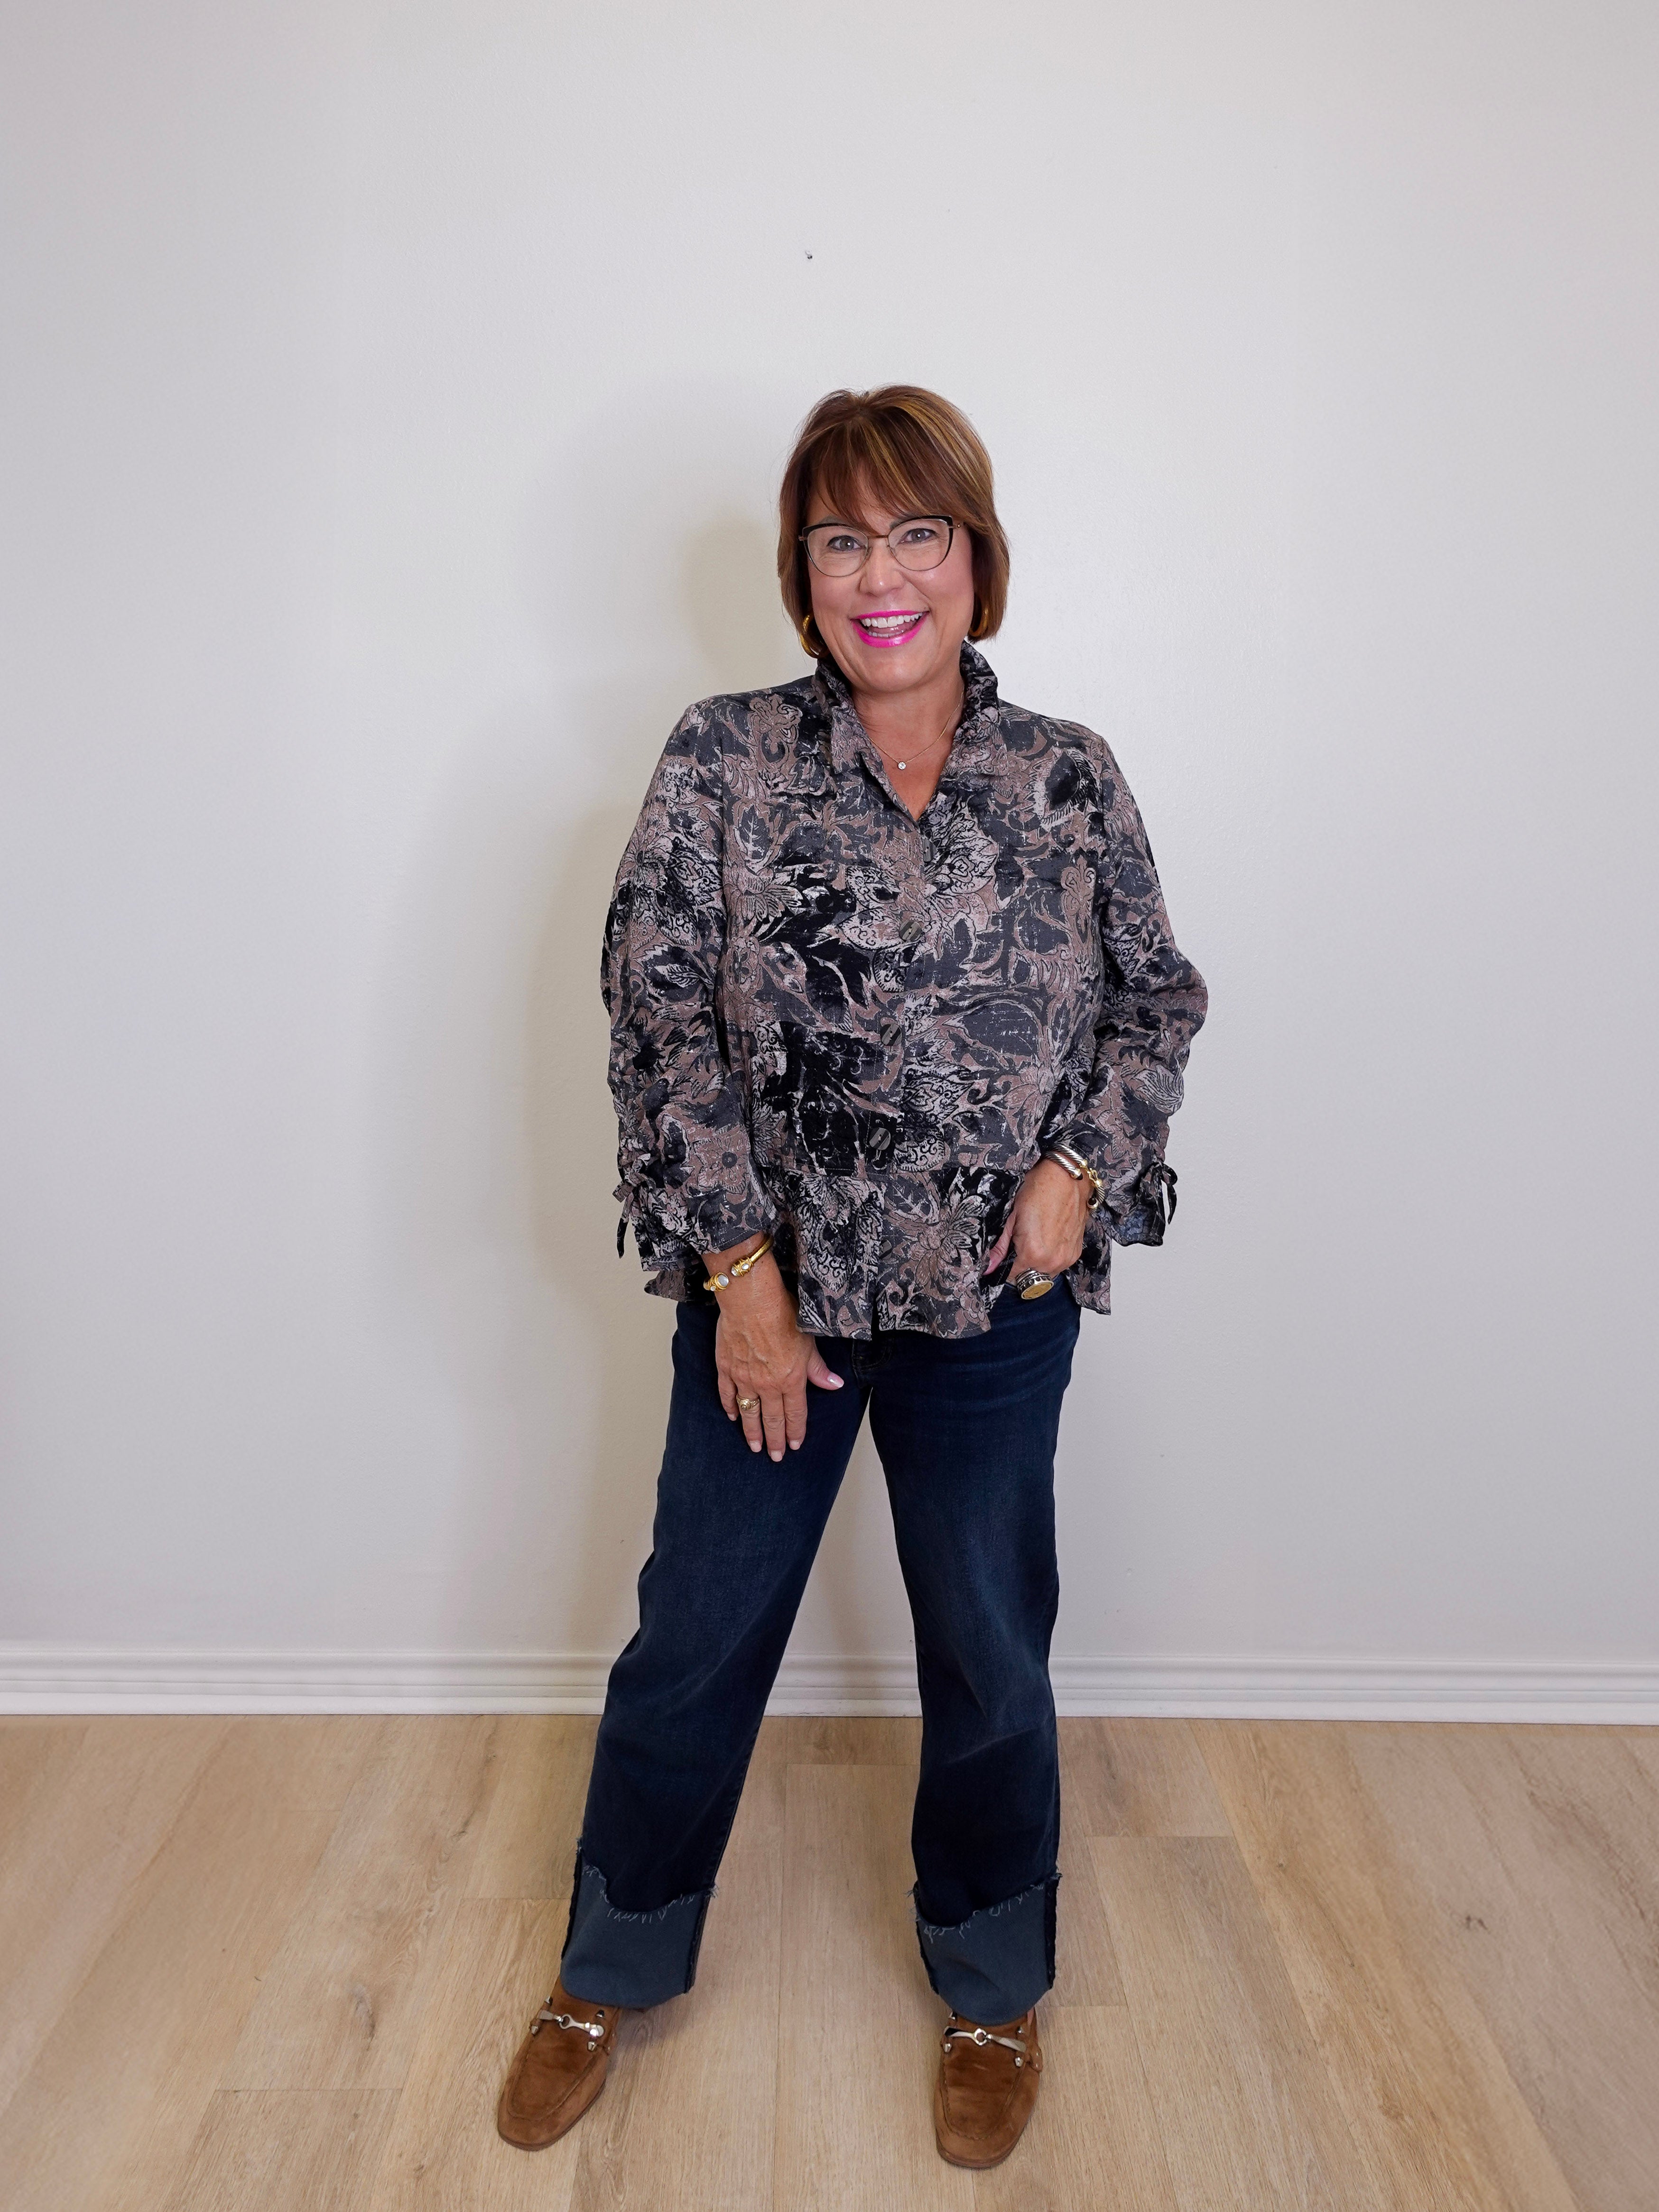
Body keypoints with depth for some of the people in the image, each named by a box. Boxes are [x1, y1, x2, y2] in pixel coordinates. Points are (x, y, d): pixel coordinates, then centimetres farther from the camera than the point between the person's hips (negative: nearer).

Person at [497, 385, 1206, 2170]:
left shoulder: (1071, 781, -1)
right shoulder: (721, 762, -5)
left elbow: (1157, 999, 8)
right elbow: (661, 1019, -7)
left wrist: (1078, 1166, -8)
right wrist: (739, 1268, -11)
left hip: (995, 1298, 1)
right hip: (770, 1285, 0)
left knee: (989, 1654, 15)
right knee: (697, 1636, 14)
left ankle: (992, 1993, 41)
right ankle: (611, 1974, 40)